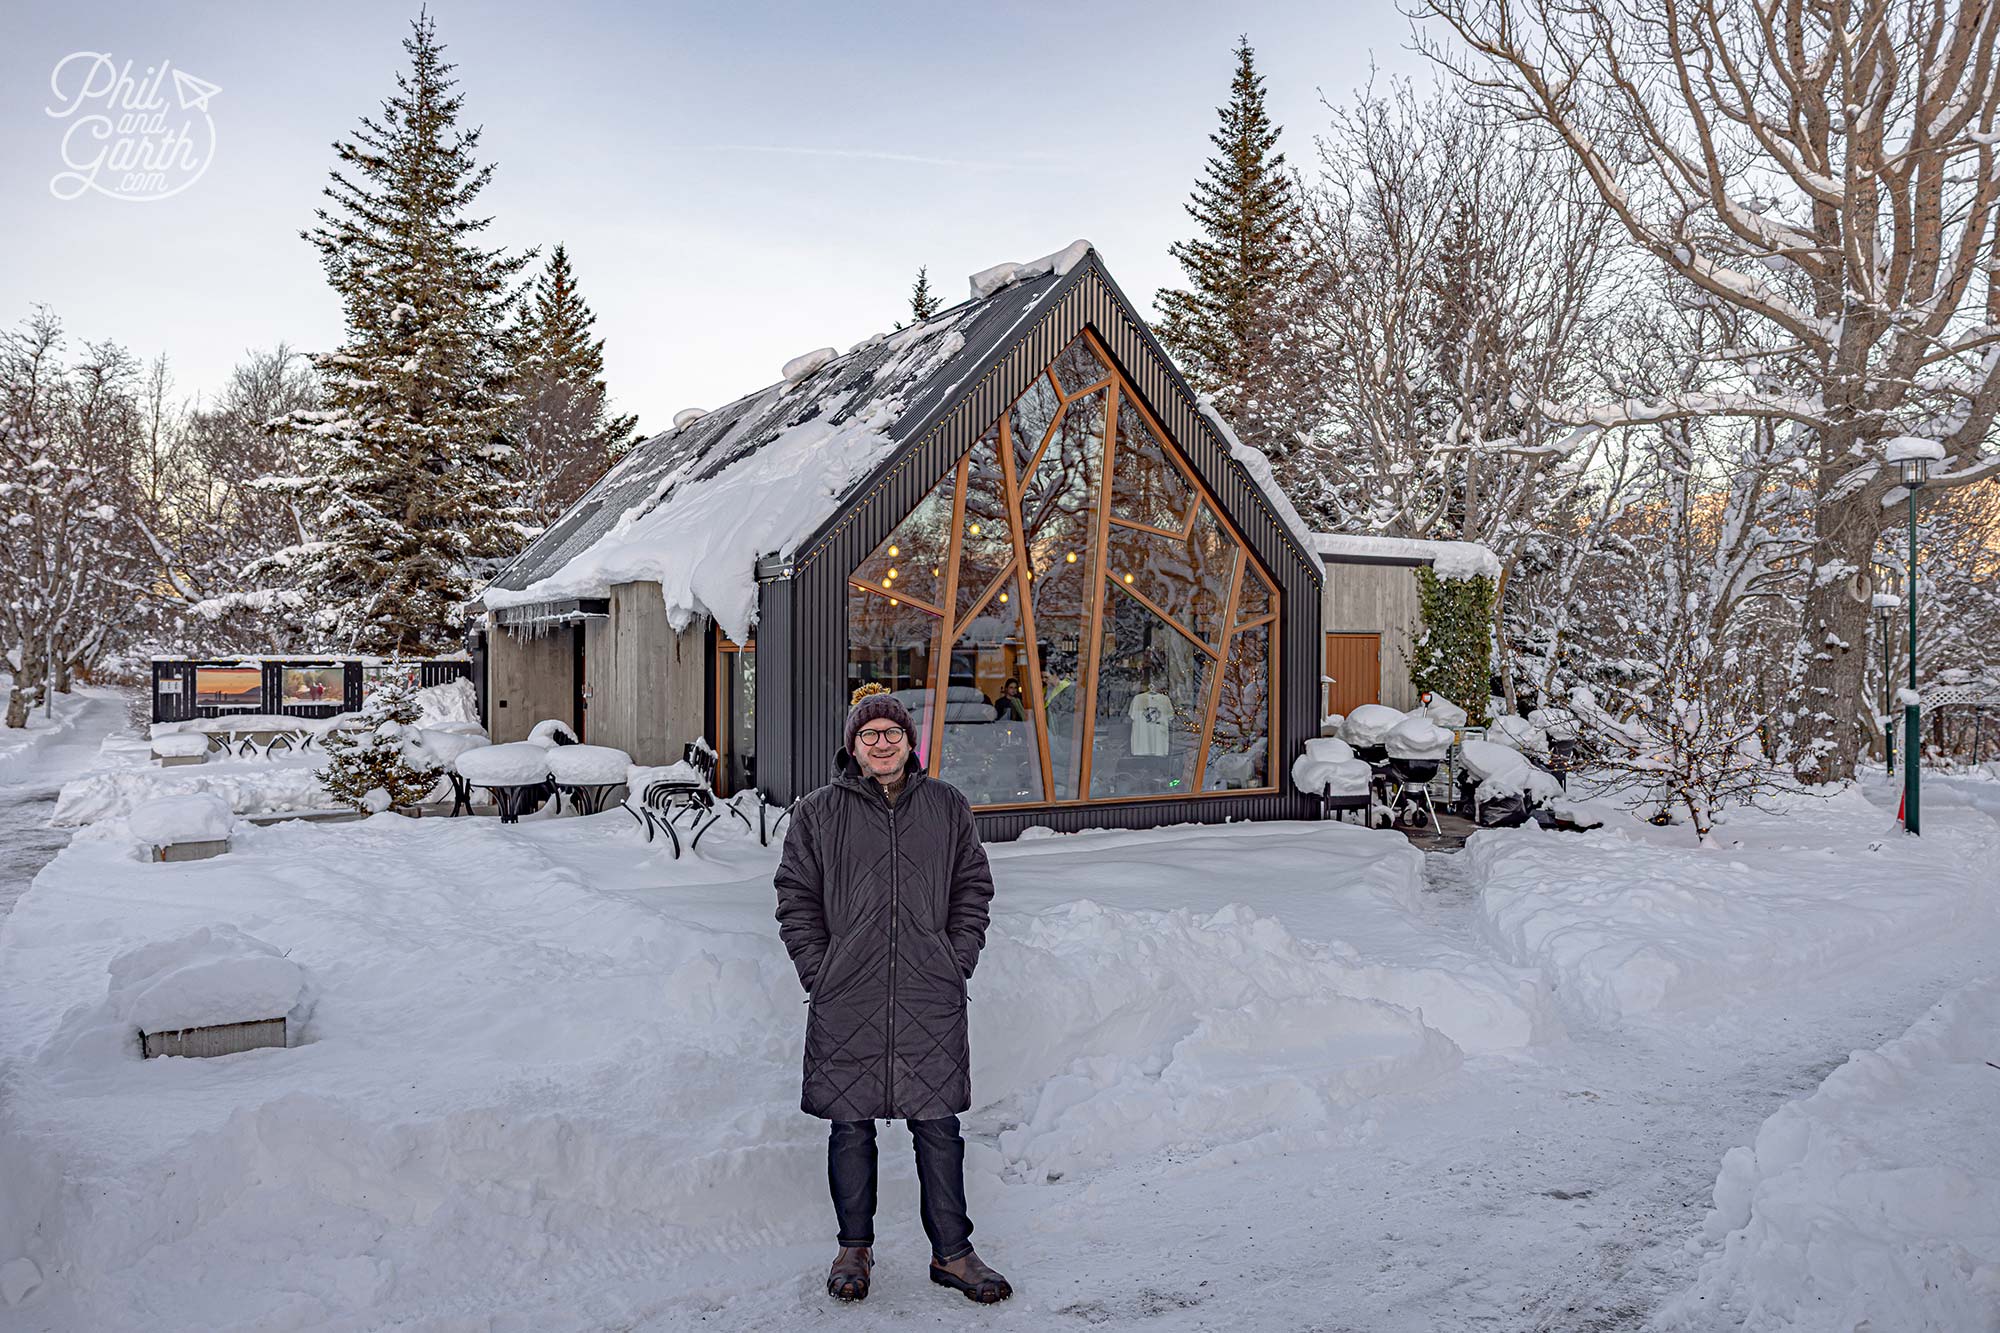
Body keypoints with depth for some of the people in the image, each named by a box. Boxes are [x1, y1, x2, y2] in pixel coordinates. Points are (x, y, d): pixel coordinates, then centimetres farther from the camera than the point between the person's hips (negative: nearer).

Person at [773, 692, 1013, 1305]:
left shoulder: (946, 806, 8)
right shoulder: (817, 813, 4)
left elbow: (973, 888, 12)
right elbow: (796, 899, 6)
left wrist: (956, 964, 3)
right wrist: (819, 973, -2)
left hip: (931, 1001, 1)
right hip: (846, 1002, 0)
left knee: (938, 1125, 5)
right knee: (850, 1125, 9)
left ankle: (952, 1253, 19)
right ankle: (854, 1249, 26)